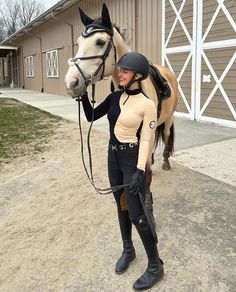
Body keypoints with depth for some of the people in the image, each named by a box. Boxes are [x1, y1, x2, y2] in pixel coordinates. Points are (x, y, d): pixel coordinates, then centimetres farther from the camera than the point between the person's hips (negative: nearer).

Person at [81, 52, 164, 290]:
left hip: (132, 159, -7)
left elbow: (145, 141, -16)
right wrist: (83, 95, -8)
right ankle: (128, 250, 39)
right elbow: (91, 117, 6)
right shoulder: (114, 97, 3)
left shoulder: (147, 105, -15)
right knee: (121, 205, 18)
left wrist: (139, 171, -20)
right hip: (113, 156, 7)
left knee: (136, 214, -2)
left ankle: (155, 266, 16)